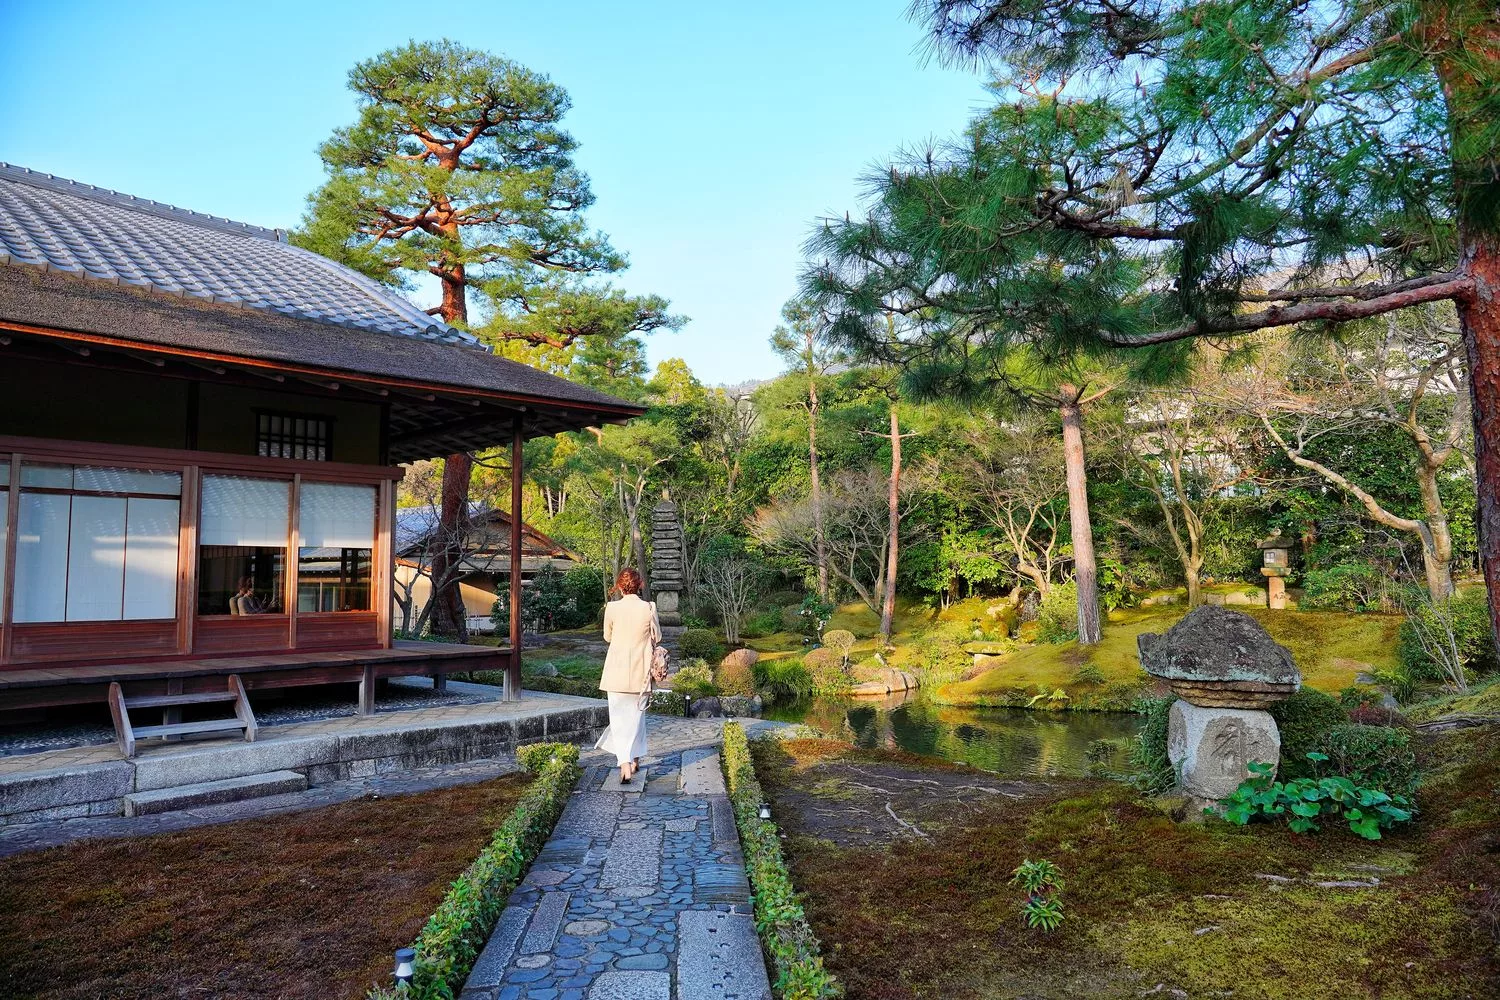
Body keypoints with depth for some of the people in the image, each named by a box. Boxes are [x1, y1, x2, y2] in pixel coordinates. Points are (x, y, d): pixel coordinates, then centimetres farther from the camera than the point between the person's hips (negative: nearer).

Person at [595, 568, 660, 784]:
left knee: (619, 717, 1)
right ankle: (635, 758, 29)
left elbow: (607, 637, 6)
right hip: (640, 669, 1)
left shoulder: (612, 608, -9)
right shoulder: (649, 608, -8)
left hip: (617, 670, -1)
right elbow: (657, 637, 4)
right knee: (637, 714, 17)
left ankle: (624, 764, -13)